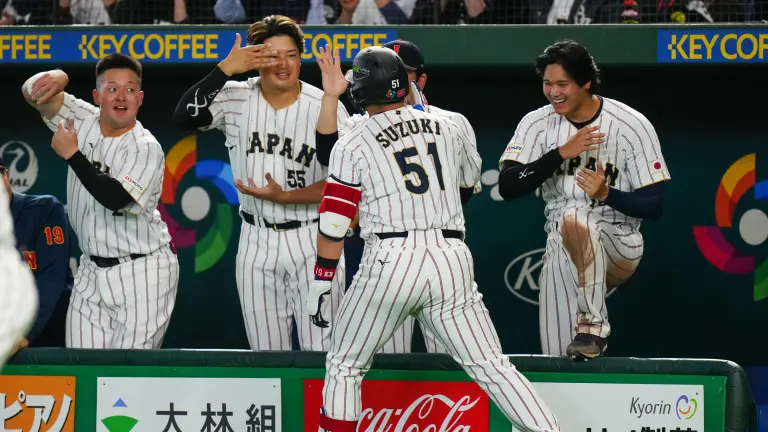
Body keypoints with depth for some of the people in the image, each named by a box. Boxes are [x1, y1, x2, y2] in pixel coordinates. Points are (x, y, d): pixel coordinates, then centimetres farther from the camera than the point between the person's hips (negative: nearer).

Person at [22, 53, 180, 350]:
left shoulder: (146, 148, -14)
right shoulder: (84, 120, 2)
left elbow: (115, 199, -28)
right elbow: (34, 93, -5)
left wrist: (71, 155, -21)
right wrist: (54, 79, -29)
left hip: (141, 272, -6)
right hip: (92, 270, 6)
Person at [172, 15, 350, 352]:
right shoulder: (236, 99, -5)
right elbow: (185, 117, -22)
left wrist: (284, 197, -22)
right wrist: (226, 69, -26)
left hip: (312, 240, -2)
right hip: (257, 243, 3)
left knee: (320, 350, -5)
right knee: (266, 353, 9)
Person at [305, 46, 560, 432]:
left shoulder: (352, 146, 2)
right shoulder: (447, 129, 13)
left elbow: (333, 224, -2)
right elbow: (471, 180, 32)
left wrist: (320, 284, 3)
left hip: (390, 260, -3)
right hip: (452, 259, 3)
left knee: (344, 365, 13)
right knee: (492, 366, 2)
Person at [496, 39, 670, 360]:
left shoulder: (632, 126, -9)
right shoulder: (537, 124, 0)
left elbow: (655, 206, -8)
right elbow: (507, 187, -12)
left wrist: (606, 194, -26)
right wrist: (562, 152, -21)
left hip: (619, 246, -3)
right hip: (561, 249, 3)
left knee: (573, 218, -38)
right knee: (560, 364, -9)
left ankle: (593, 323, -28)